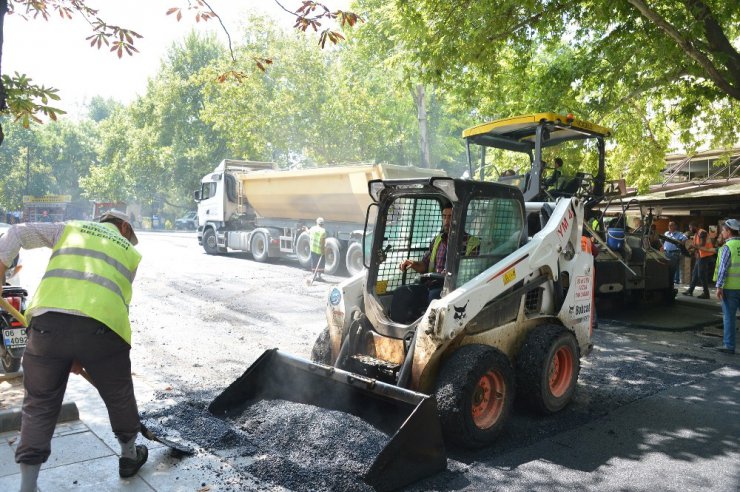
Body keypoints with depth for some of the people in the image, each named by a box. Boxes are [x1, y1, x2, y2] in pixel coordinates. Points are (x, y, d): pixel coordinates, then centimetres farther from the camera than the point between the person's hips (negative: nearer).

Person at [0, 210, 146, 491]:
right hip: (101, 326, -1)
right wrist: (83, 356, 20)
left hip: (48, 321, 1)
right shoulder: (130, 252, 22)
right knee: (119, 396, 22)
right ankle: (129, 455, 42)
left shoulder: (70, 228, 25)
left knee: (39, 404, 17)